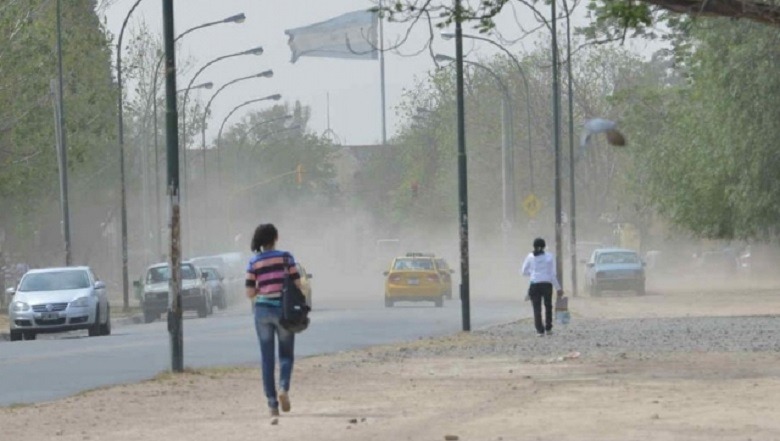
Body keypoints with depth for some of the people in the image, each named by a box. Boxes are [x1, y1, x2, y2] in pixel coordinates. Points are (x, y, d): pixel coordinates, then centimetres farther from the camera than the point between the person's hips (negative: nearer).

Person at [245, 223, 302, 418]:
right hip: (283, 309, -1)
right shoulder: (285, 257, -3)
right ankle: (284, 388, -15)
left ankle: (272, 404, 4)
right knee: (286, 353, 12)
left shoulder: (254, 262, 1)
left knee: (267, 358, 7)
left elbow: (250, 293, -2)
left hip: (262, 309, 1)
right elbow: (297, 284, -5)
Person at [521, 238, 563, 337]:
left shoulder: (530, 257, 1)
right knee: (548, 306, 20)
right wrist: (558, 288, 2)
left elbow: (524, 272, 9)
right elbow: (553, 274, -4)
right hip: (547, 284, 0)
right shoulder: (550, 256, -2)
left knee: (537, 309, 3)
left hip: (534, 285, 0)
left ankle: (540, 330, -6)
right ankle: (548, 329, 19)